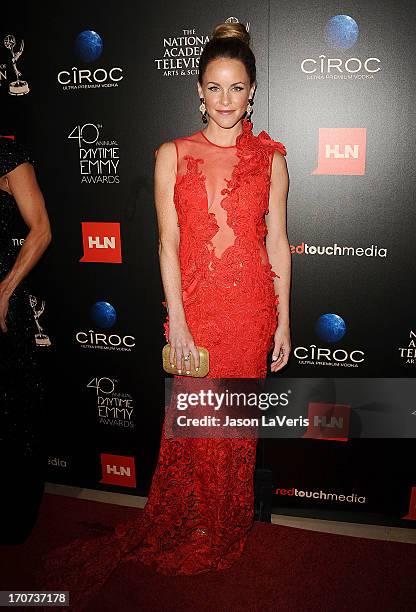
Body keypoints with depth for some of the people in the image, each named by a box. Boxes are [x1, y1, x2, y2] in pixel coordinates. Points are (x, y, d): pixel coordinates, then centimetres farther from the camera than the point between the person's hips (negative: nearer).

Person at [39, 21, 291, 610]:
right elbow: (169, 243, -2)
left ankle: (225, 533, 36)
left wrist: (284, 320, 3)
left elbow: (278, 241, 5)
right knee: (191, 426, 8)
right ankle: (180, 533, 34)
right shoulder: (173, 155, 2)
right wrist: (178, 323, -8)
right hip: (195, 305, -1)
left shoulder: (269, 157, 6)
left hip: (252, 309, 1)